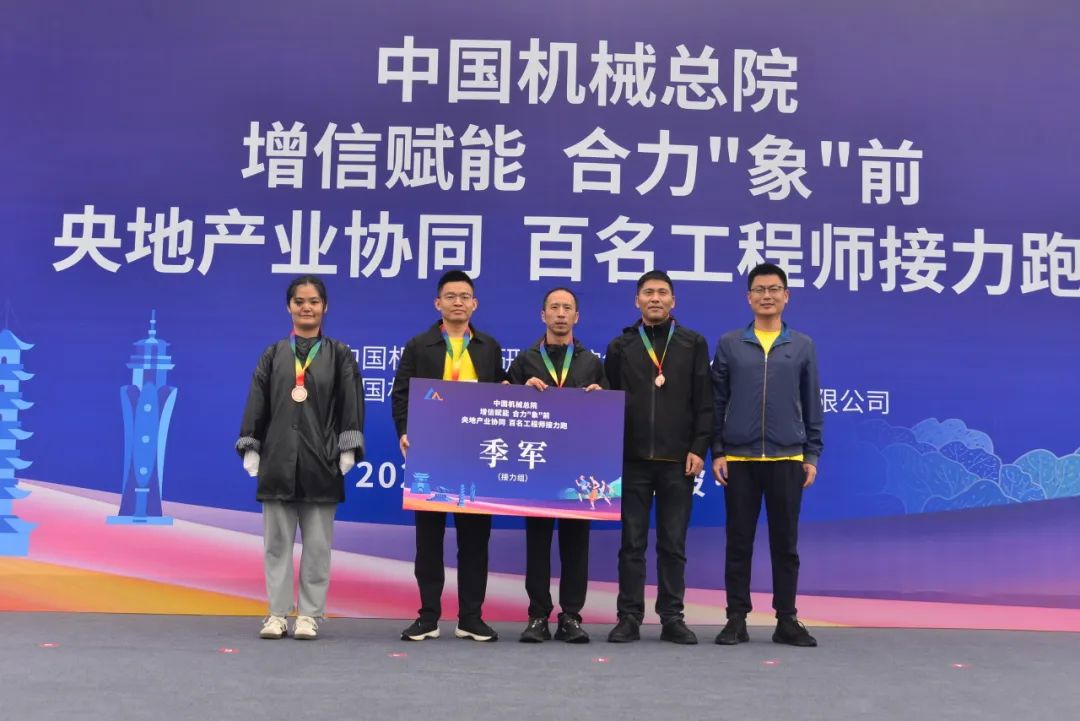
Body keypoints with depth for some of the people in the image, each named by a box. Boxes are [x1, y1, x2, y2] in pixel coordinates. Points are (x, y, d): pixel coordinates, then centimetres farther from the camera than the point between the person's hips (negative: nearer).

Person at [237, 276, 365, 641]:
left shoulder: (339, 355, 6)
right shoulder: (273, 355, 10)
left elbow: (351, 404, 1)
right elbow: (257, 403, 9)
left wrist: (348, 449, -7)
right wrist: (250, 448, 3)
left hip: (320, 462, -1)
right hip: (278, 460, 2)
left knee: (317, 543, 3)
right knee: (277, 542, 5)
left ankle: (310, 614, 10)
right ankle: (277, 613, 13)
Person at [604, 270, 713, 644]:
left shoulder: (693, 344, 7)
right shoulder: (621, 346, 9)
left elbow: (704, 402, 3)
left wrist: (698, 448, -5)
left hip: (678, 460, 0)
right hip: (632, 459, 0)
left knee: (673, 544, 5)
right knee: (632, 543, 3)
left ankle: (672, 618, 12)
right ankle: (629, 617, 9)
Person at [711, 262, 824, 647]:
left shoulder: (802, 346, 8)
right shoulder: (729, 344, 5)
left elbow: (812, 406, 9)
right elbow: (717, 402, 5)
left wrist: (812, 455, 4)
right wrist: (716, 451, -1)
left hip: (787, 459, 1)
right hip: (738, 458, 0)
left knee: (785, 542, 6)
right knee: (739, 542, 4)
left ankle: (787, 619, 14)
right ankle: (736, 619, 12)